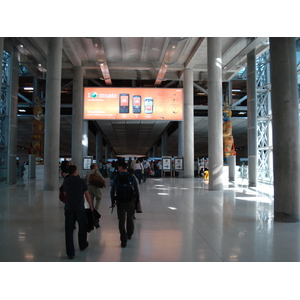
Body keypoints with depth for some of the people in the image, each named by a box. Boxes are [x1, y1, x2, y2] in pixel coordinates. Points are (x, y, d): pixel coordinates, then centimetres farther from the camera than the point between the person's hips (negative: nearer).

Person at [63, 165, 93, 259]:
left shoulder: (65, 181, 1)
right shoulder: (81, 181, -8)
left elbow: (65, 193, 14)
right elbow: (87, 195, -4)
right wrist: (91, 206, 8)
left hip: (69, 208, 2)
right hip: (80, 208, -1)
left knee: (69, 231, 4)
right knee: (82, 227, 20)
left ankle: (70, 253, 5)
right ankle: (82, 245, 37)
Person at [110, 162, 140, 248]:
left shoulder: (117, 178, -2)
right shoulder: (131, 177, -3)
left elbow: (112, 191, -1)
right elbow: (136, 190, -4)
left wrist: (113, 201, 7)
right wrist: (138, 200, 5)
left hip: (120, 202, -1)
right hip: (130, 201, 1)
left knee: (121, 221, 4)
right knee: (130, 219, 21)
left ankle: (124, 240, -1)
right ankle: (129, 235, 38)